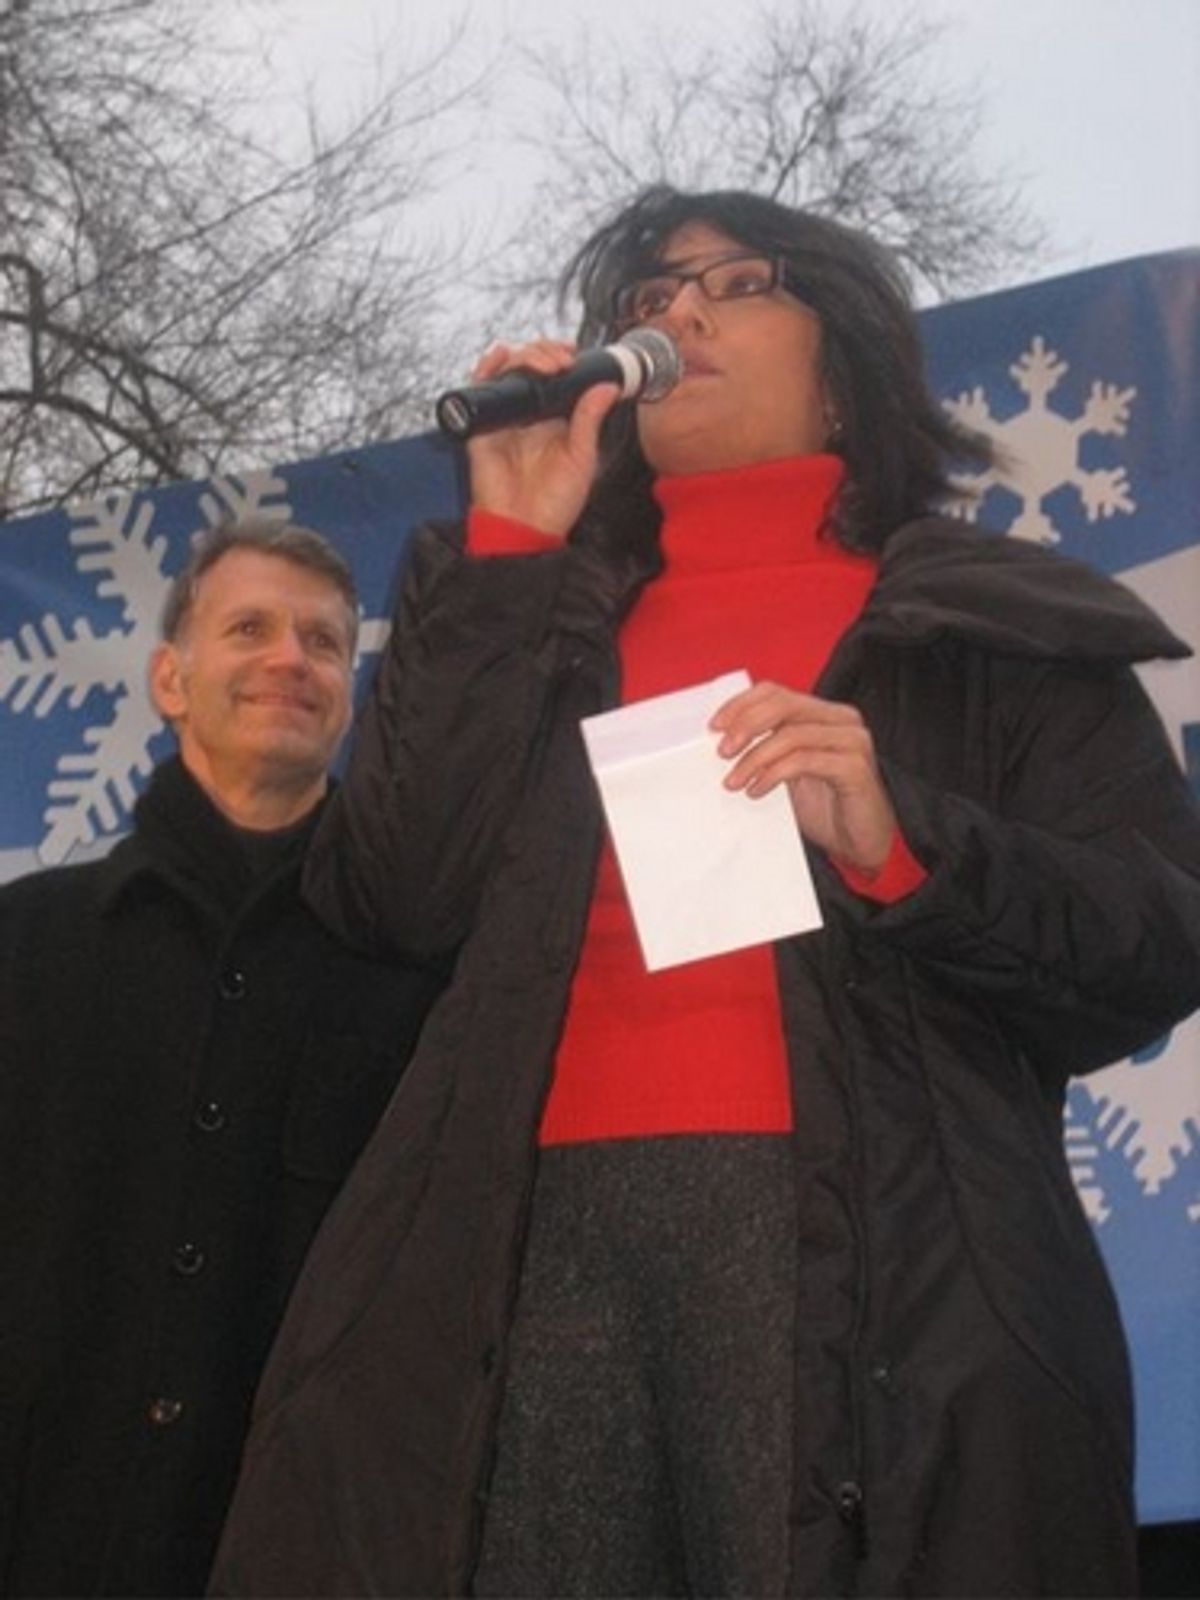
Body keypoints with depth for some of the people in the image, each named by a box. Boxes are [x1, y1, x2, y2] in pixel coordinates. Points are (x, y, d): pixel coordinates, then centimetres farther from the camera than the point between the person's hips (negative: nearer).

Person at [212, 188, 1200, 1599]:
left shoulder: (1000, 629, 15)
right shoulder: (546, 626, 24)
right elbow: (390, 897, 9)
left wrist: (902, 842, -13)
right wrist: (506, 551, 8)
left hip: (863, 1244, -2)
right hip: (542, 1235, 2)